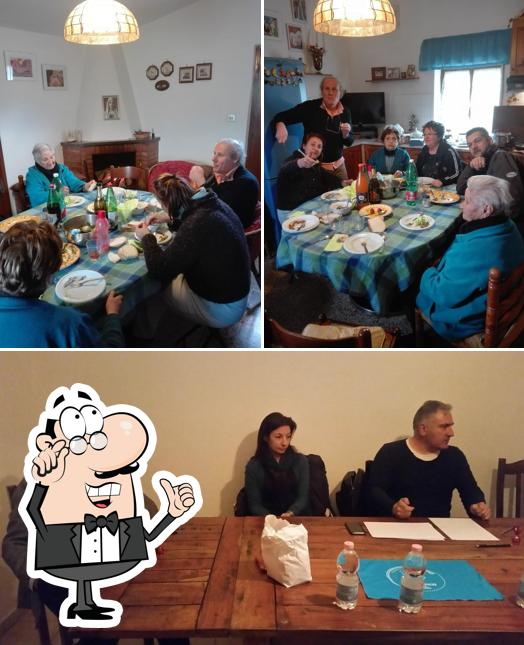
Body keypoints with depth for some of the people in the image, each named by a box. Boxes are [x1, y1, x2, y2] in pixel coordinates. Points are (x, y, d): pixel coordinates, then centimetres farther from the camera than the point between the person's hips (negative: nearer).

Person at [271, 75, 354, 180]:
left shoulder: (345, 111, 1)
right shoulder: (310, 107, -11)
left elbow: (349, 142, 7)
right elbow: (281, 117, -12)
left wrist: (346, 134, -15)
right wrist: (280, 125, -35)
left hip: (338, 165, 4)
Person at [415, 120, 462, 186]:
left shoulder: (449, 152, -6)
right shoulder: (423, 152, 14)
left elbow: (457, 173, -13)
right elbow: (418, 172, 22)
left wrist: (442, 181, -29)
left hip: (445, 189, -5)